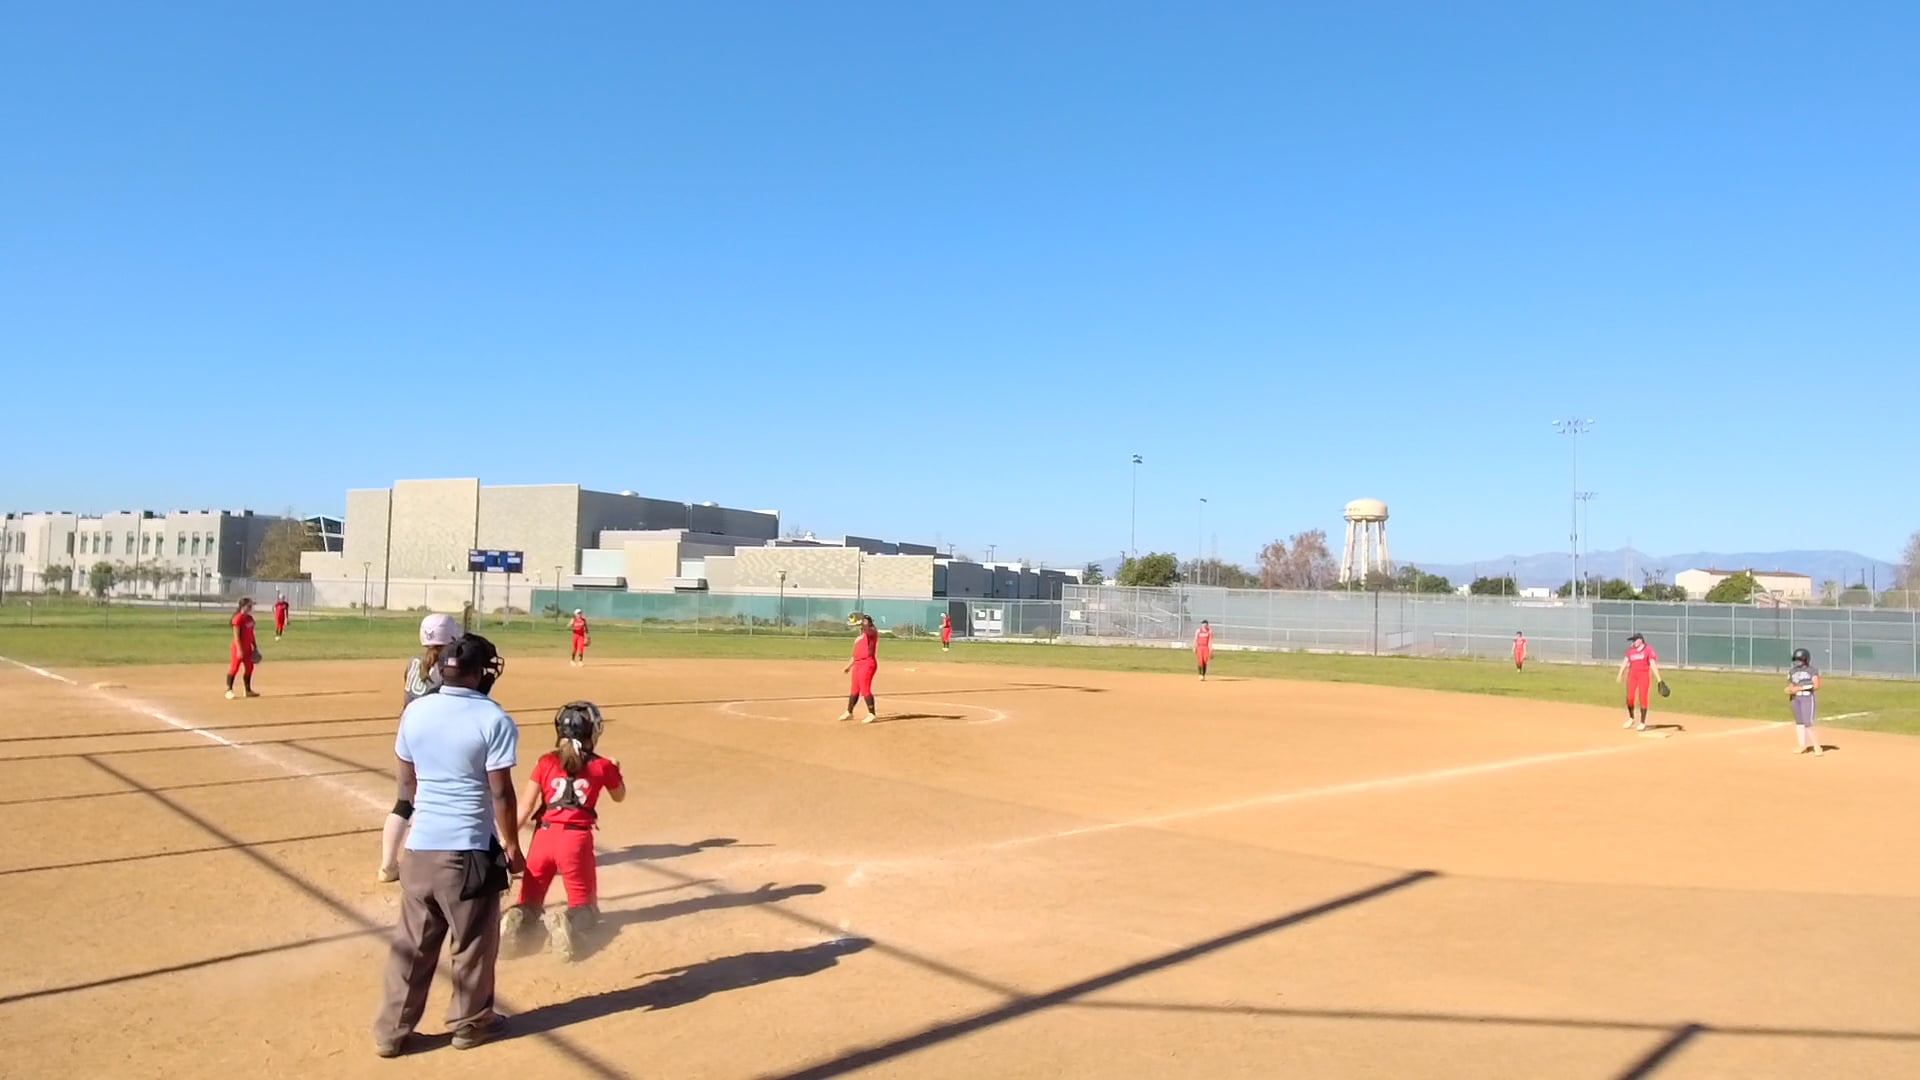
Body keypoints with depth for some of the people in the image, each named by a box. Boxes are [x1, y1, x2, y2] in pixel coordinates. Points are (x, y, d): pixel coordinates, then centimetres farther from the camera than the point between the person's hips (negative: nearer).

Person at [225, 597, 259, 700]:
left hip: (247, 647, 9)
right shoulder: (238, 618, -16)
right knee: (234, 668, -4)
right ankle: (229, 690, 3)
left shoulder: (250, 618, 10)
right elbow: (236, 636, -19)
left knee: (249, 668, 13)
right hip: (238, 647, -9)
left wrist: (255, 647, 14)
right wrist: (239, 649, -23)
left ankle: (248, 690, 22)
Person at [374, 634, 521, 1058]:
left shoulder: (415, 711, 1)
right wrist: (511, 845, -1)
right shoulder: (494, 720, -15)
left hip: (420, 844, 5)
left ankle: (392, 1031, 21)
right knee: (473, 940, 13)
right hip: (469, 848, -4)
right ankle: (470, 1023, 26)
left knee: (411, 942, 15)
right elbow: (501, 792, -13)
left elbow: (406, 783, 10)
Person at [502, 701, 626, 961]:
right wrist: (615, 770, 41)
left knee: (530, 903, 18)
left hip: (543, 837, 2)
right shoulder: (602, 766, 3)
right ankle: (567, 920, -24)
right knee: (585, 906, 13)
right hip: (576, 839, -2)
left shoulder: (546, 763, 5)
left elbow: (526, 807, 1)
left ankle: (515, 919, -19)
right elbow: (619, 796, 23)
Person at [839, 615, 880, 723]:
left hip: (867, 663, -9)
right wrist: (848, 666, 29)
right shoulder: (858, 638, 22)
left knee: (865, 689, -12)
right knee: (854, 689, 15)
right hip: (858, 664, 9)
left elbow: (867, 630, -29)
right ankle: (849, 713, 25)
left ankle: (872, 714, -7)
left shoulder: (872, 632, -2)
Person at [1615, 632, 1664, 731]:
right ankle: (1631, 719, 20)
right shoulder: (1631, 650, 11)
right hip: (1632, 675, 4)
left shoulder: (1648, 650, -6)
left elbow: (1653, 664, -12)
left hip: (1644, 675, -4)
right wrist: (1620, 674, -4)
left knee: (1643, 698, -3)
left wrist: (1659, 679, -17)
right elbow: (1625, 662, 7)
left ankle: (1643, 723, 7)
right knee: (1630, 698, -2)